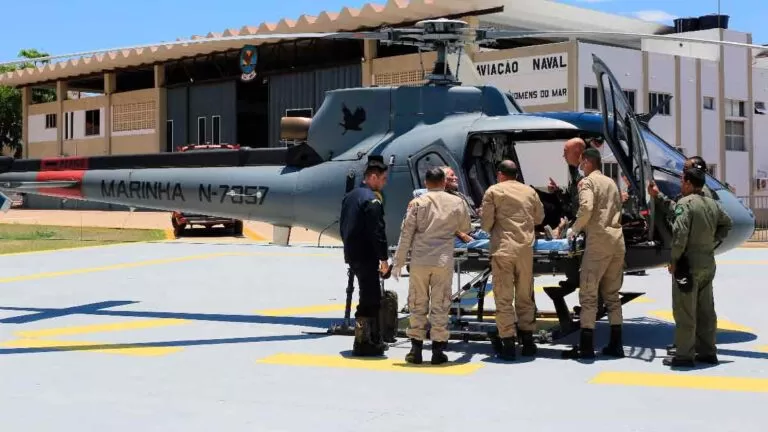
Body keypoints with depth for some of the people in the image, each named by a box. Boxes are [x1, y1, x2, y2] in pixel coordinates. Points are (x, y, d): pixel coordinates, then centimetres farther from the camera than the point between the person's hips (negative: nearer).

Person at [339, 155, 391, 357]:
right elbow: (377, 232, -21)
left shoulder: (350, 196, 13)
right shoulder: (372, 200, -17)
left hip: (352, 254, 10)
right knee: (370, 300, -5)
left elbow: (343, 226, 19)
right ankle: (362, 343, -3)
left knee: (371, 297, 18)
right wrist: (383, 258, -15)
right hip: (366, 257, -10)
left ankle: (374, 338, 24)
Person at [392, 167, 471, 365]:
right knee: (440, 305, 5)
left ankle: (416, 349, 8)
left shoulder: (418, 203, -1)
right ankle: (438, 350, 5)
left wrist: (398, 262, 3)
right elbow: (466, 228, 17)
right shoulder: (456, 202, 3)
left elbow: (406, 234, -2)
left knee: (417, 304, 7)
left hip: (420, 260, 0)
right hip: (444, 260, 0)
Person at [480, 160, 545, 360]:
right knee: (525, 296, 14)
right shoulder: (530, 192, 10)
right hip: (526, 248, 3)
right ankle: (527, 341, 18)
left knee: (504, 298, 0)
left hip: (503, 248, -3)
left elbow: (486, 223, -3)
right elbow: (539, 217, 20)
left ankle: (508, 344, -4)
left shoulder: (493, 191, 0)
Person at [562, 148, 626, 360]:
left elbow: (586, 208, -20)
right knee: (612, 294, 13)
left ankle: (586, 346, -6)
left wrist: (575, 229, -6)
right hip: (617, 240, 7)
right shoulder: (611, 183, 21)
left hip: (598, 240, -7)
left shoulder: (587, 182, -3)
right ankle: (615, 344, 13)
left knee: (588, 293, -4)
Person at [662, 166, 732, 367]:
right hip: (708, 262, 8)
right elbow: (727, 224, 24)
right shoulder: (713, 204, 10)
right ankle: (707, 352, 19)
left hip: (689, 262, -8)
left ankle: (684, 354, -1)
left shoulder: (685, 203, -14)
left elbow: (680, 233, -22)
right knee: (706, 310, 14)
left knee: (685, 311, -3)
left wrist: (674, 259, -14)